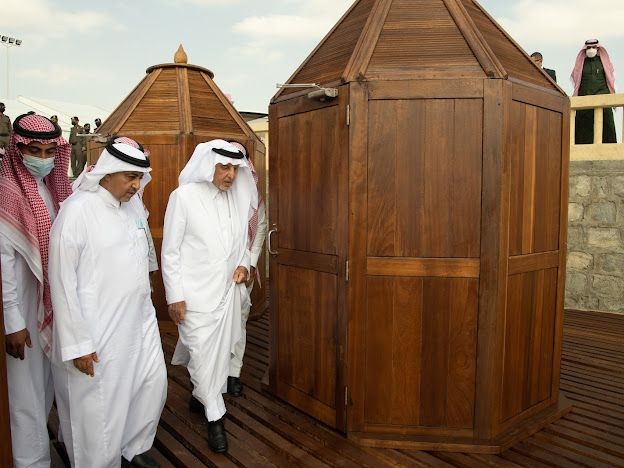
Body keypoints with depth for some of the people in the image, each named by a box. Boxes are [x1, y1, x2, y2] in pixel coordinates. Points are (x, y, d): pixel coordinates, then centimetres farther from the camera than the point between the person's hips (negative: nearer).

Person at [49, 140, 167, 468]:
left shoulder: (134, 204, 4)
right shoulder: (77, 210, -16)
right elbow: (62, 281, -15)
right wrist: (77, 343, -14)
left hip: (141, 320, 7)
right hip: (100, 330, -7)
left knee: (154, 385, 16)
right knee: (101, 408, 7)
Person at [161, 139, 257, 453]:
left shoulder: (239, 199, 3)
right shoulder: (184, 196, -9)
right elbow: (170, 251, -7)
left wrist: (244, 264, -2)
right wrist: (175, 296, -8)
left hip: (228, 290, 5)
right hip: (196, 293, -5)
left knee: (221, 350, 14)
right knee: (203, 352, -1)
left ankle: (201, 396, 39)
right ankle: (215, 417, 17)